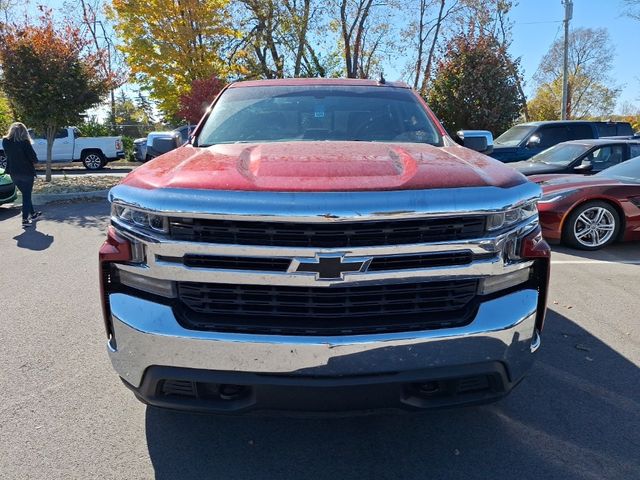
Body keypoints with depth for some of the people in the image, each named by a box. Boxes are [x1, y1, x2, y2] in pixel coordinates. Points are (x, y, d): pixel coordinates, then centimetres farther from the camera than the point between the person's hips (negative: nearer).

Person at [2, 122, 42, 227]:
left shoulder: (5, 142, -1)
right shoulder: (24, 142, -17)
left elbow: (8, 155, 10)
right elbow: (34, 158, -14)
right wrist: (33, 162, 5)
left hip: (14, 172, 5)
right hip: (26, 172, -5)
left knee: (25, 194, 21)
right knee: (27, 195, 3)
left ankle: (32, 214, 32)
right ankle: (25, 219, -1)